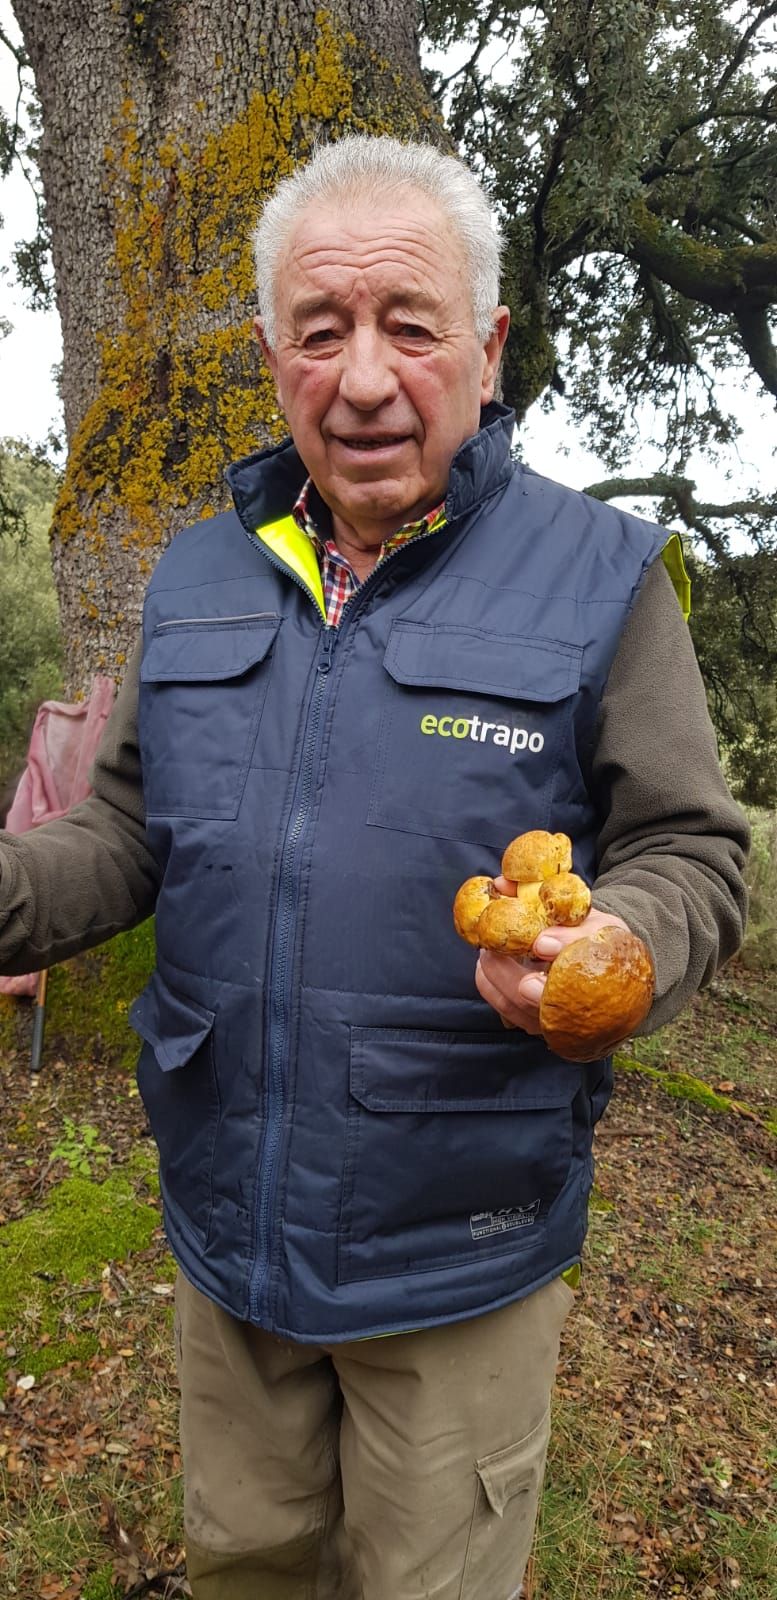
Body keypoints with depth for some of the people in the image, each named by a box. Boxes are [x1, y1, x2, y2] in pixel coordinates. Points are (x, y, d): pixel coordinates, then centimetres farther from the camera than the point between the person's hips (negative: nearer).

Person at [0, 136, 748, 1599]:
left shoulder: (596, 575, -10)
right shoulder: (195, 580, 2)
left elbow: (691, 859, -8)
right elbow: (133, 833, 6)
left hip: (462, 1249, -3)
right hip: (226, 1222, 4)